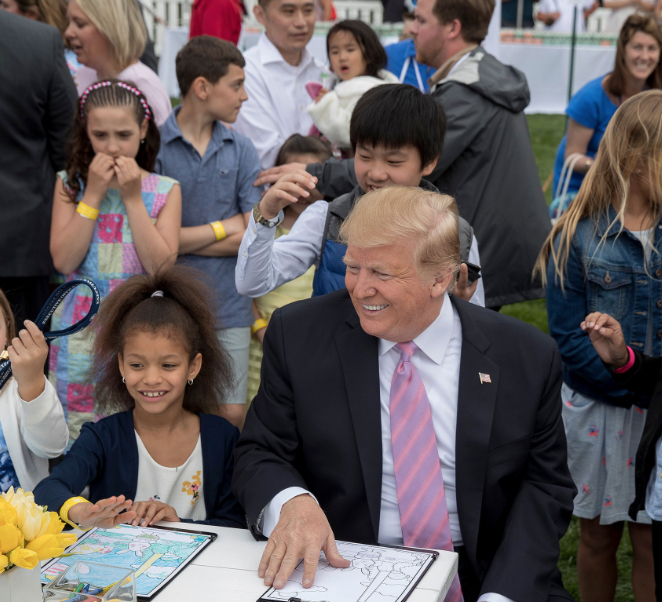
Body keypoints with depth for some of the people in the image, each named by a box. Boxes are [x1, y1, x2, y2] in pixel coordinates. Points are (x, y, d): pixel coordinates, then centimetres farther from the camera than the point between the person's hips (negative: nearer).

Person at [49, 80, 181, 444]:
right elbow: (63, 260, -8)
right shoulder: (70, 184, 3)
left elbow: (161, 266, -10)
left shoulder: (165, 191, 1)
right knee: (79, 434, 6)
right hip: (81, 329, 1)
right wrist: (93, 194, -11)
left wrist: (132, 198, -11)